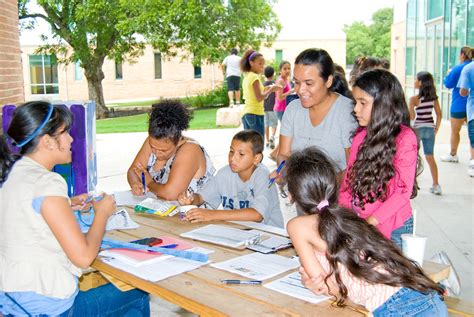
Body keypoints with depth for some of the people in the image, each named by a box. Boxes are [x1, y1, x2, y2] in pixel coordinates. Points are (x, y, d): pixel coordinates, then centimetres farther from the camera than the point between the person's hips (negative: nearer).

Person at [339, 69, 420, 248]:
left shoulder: (404, 138, -14)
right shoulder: (360, 136, 5)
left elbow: (403, 190, -15)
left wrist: (372, 221, -19)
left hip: (392, 228, -5)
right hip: (357, 223, 5)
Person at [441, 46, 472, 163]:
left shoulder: (458, 68, -14)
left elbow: (448, 84, -8)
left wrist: (448, 74, 8)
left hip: (459, 105, -5)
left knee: (455, 131, 11)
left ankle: (453, 155, 23)